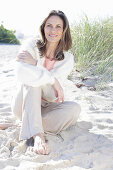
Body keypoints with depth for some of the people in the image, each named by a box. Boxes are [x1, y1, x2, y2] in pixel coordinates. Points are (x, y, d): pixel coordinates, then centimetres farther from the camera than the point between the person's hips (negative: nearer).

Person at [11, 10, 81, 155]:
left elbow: (51, 94, -17)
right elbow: (21, 73, -30)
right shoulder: (31, 45, -10)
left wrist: (35, 64, -25)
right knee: (31, 80, -31)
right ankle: (38, 134, -42)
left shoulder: (67, 59, -5)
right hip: (23, 105, -2)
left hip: (45, 107, 2)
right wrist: (52, 80, -29)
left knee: (74, 108, -24)